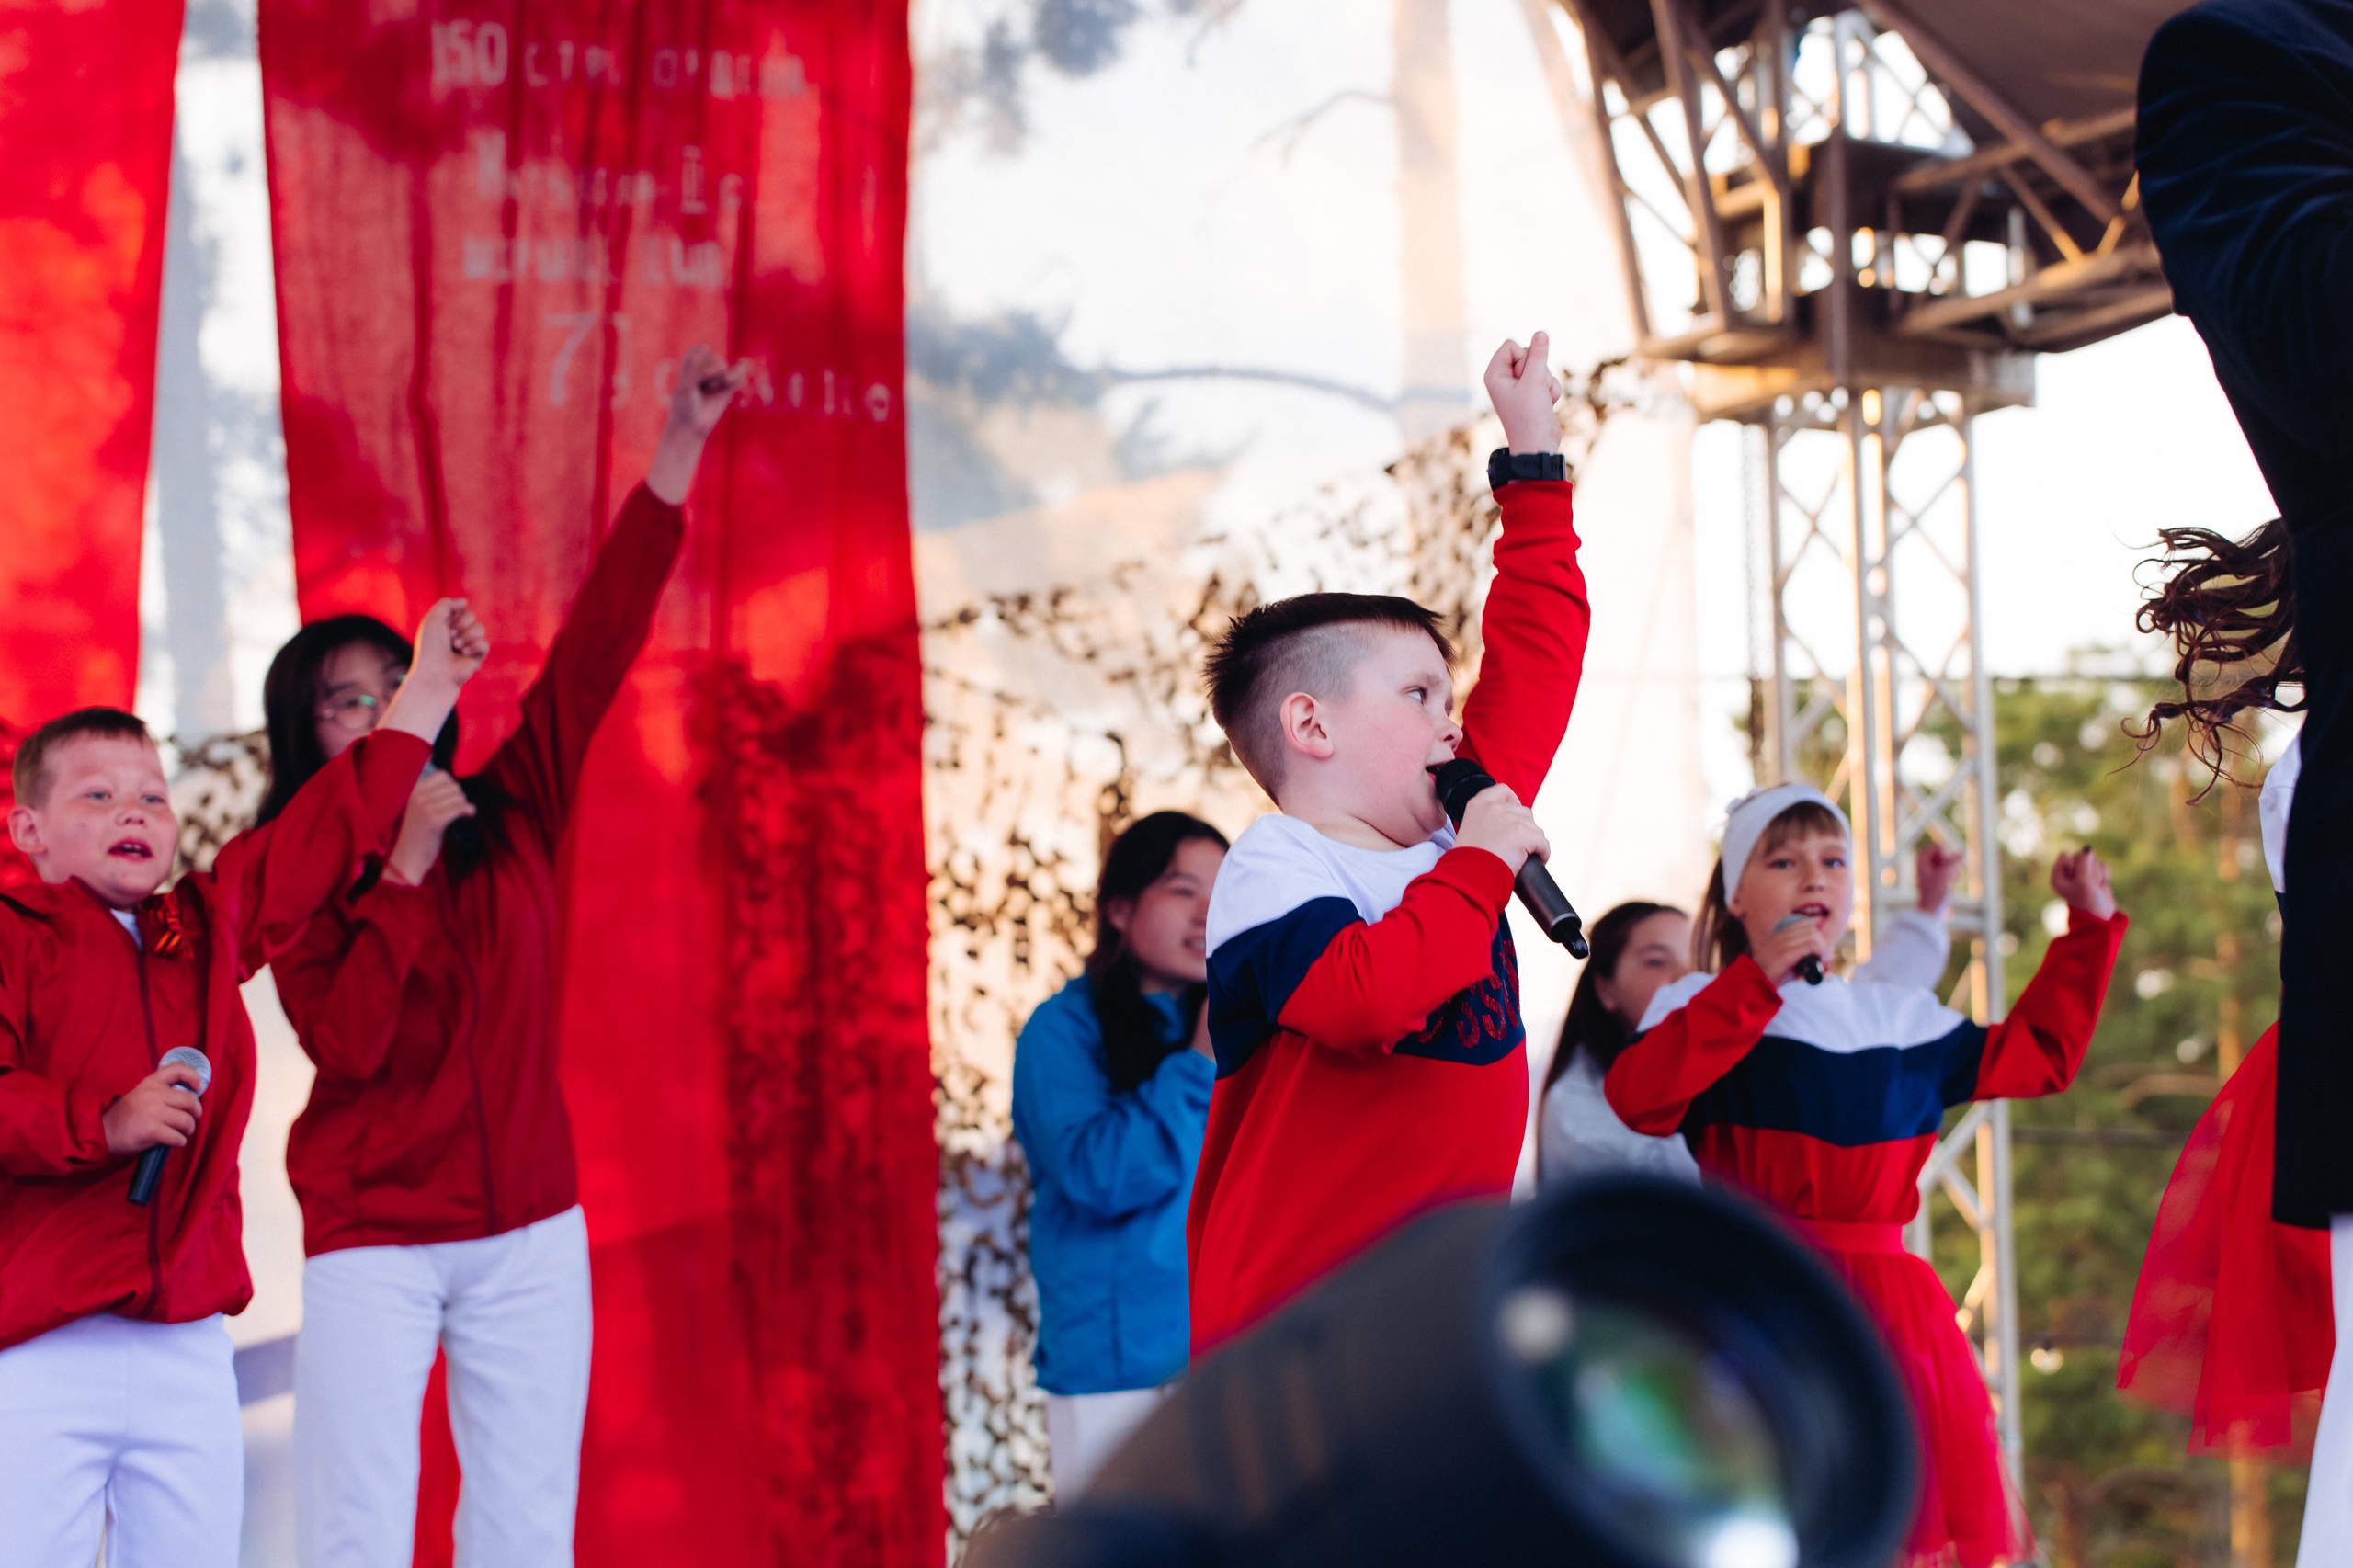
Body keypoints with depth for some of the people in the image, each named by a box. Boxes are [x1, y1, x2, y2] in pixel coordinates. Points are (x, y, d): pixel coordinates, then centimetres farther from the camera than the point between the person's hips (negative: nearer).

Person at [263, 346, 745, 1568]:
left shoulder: (509, 816, 7)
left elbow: (598, 644, 2)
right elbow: (347, 1041, -15)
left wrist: (683, 442, -4)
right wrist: (405, 866, -16)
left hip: (529, 1229, 3)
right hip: (373, 1237, -3)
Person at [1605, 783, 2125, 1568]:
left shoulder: (1902, 1019, 18)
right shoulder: (1706, 1006, 1)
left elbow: (2035, 1054, 30)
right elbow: (1639, 1096, -19)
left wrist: (2089, 927, 28)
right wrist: (1757, 981, -22)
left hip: (1889, 1311, 5)